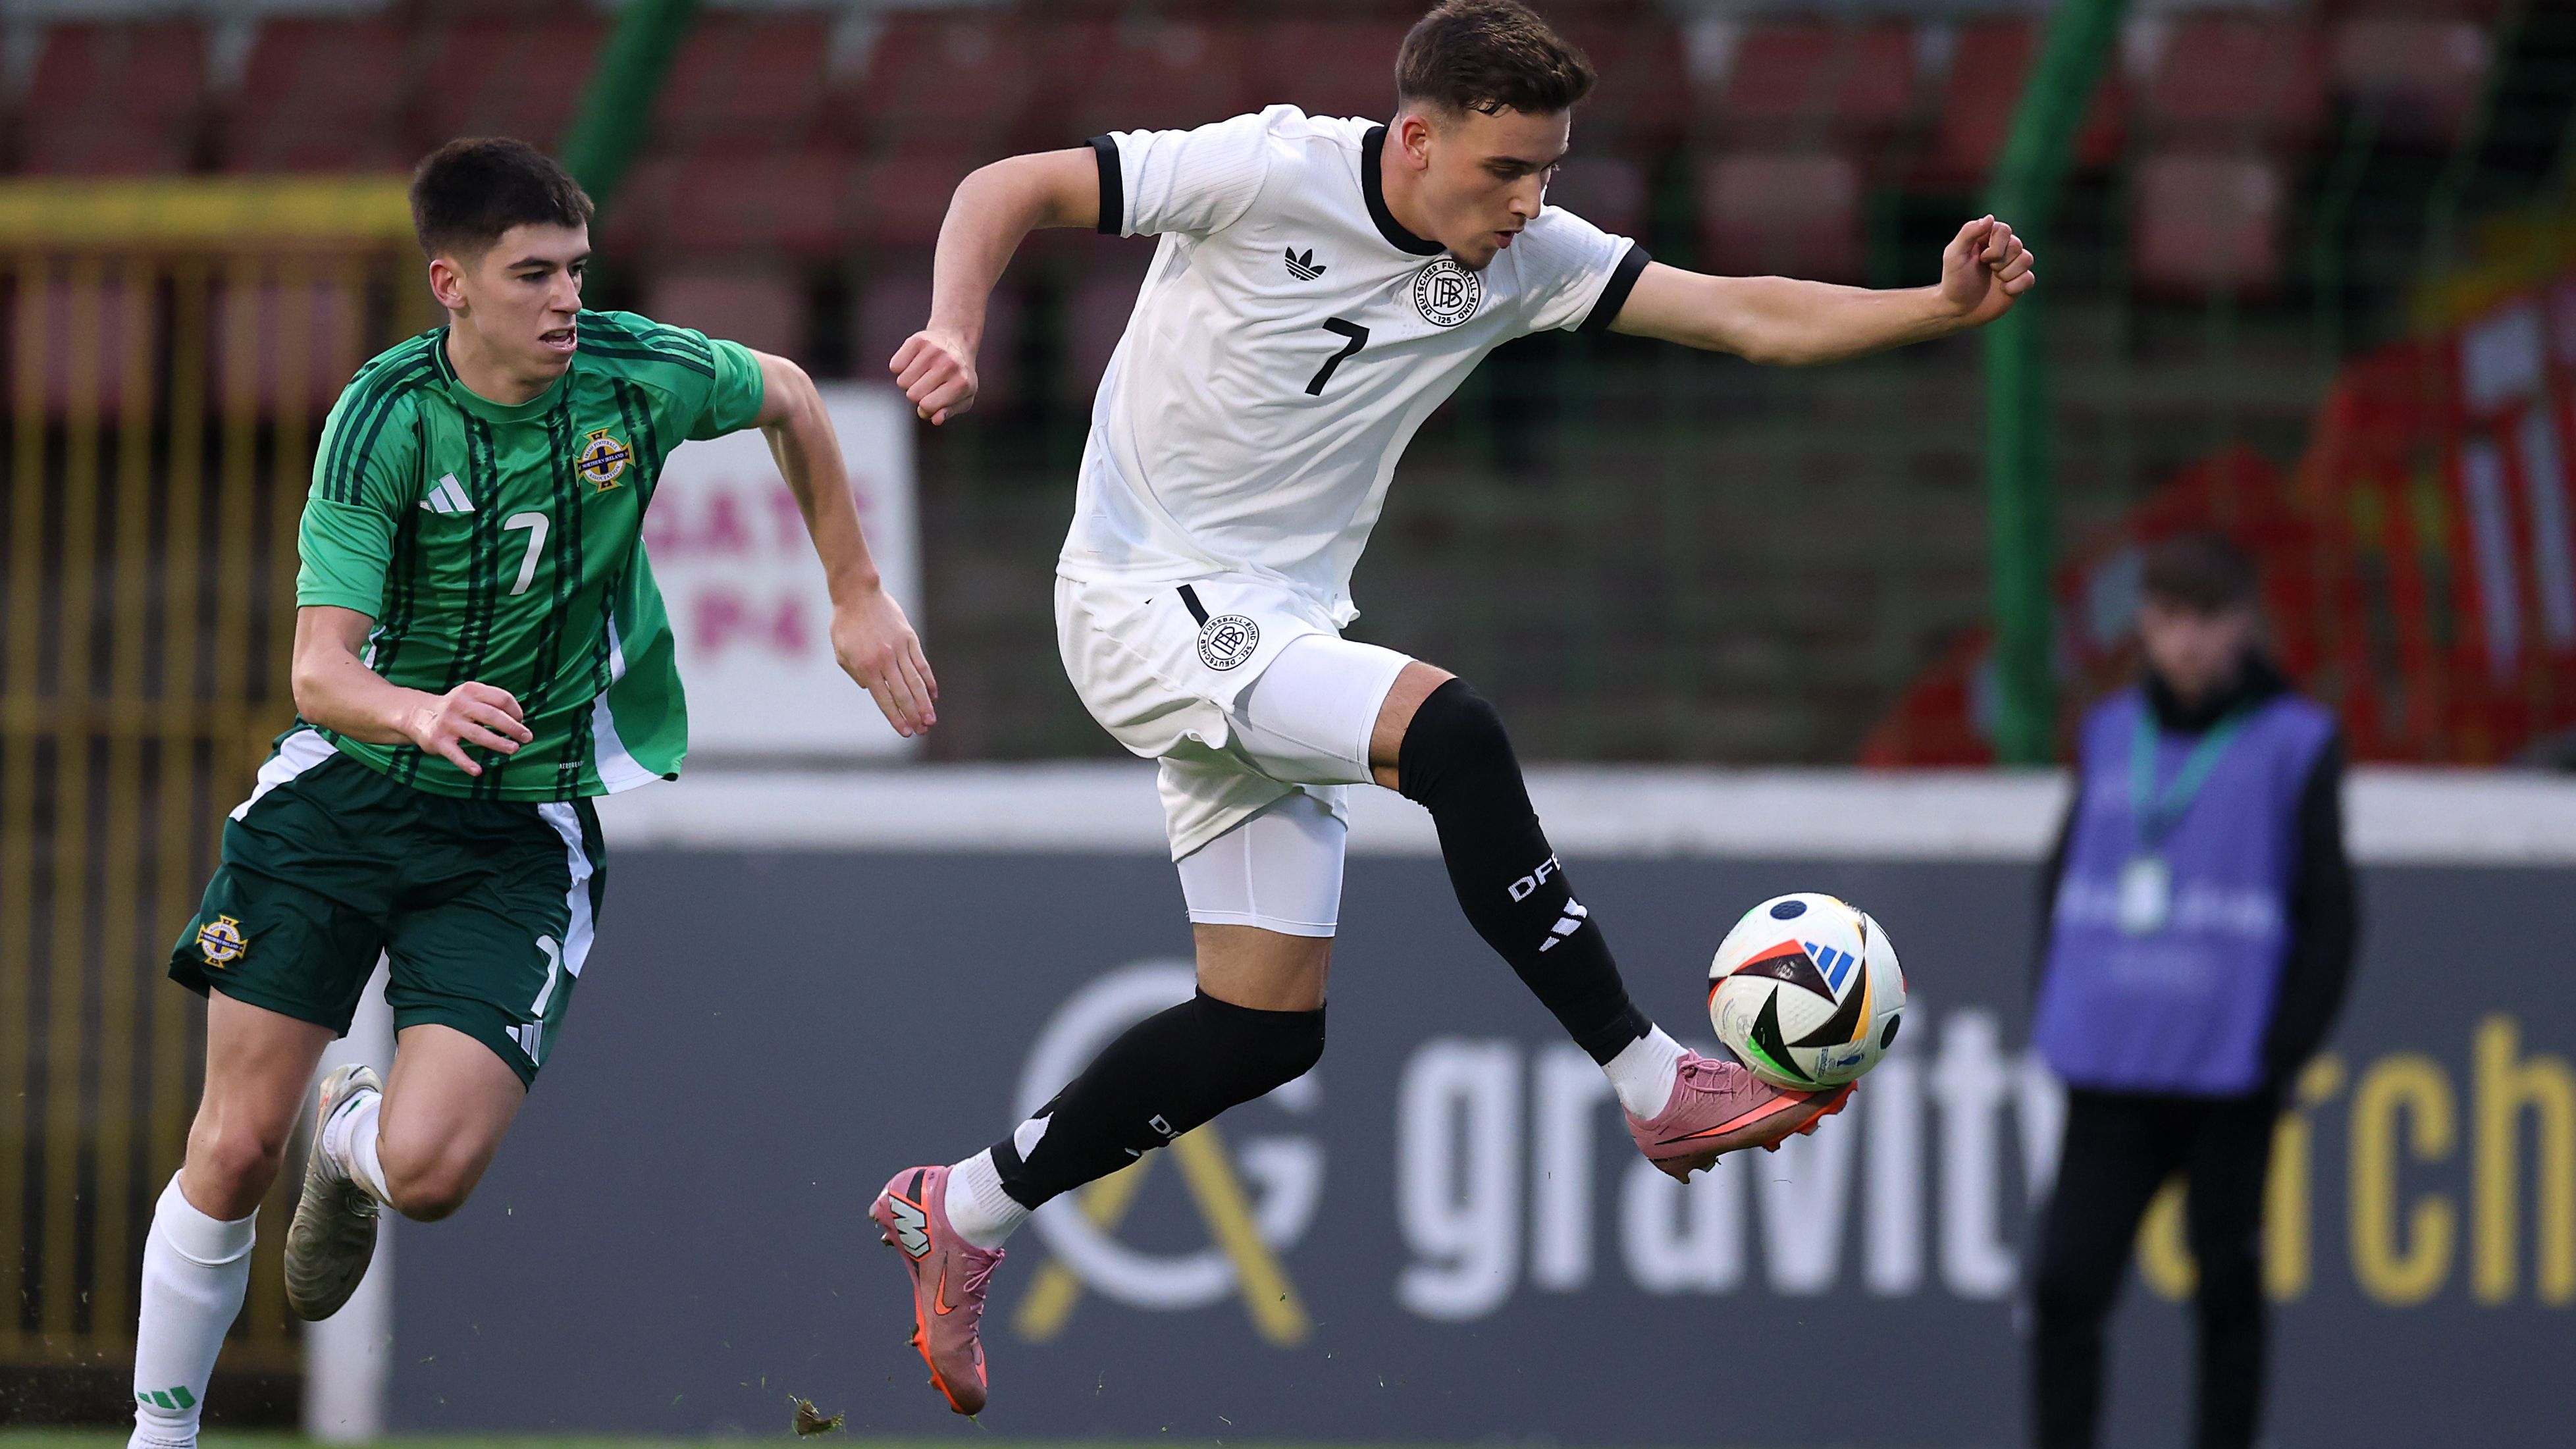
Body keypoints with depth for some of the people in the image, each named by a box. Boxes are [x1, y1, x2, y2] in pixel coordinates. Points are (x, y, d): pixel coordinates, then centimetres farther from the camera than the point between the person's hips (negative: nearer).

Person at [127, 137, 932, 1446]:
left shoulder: (634, 374, -11)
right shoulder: (386, 417, -16)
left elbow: (788, 400, 12)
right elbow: (321, 669, -21)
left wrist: (858, 599, 14)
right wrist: (420, 714, -43)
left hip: (521, 832, 1)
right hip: (348, 794, -1)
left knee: (433, 1172, -16)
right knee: (234, 1151, -2)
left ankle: (356, 1140, 22)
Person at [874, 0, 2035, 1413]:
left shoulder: (1522, 258, -1)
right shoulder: (1266, 172, -17)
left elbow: (1752, 317, -7)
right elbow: (1009, 188, -12)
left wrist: (1938, 307, -20)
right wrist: (953, 331, -30)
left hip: (1274, 634, 8)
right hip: (1147, 607, -8)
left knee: (1266, 1026, 3)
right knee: (1450, 731, -29)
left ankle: (961, 1211, 19)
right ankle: (1656, 1086, -24)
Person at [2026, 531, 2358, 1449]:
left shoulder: (2293, 745, -3)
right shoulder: (2111, 736, 9)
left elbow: (2330, 916, -2)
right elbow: (2064, 882, 19)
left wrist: (2282, 1050, -8)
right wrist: (2058, 1018, 9)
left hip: (2229, 1084, -3)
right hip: (2110, 1080, 3)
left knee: (2229, 1295, 5)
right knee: (2066, 1286, -5)